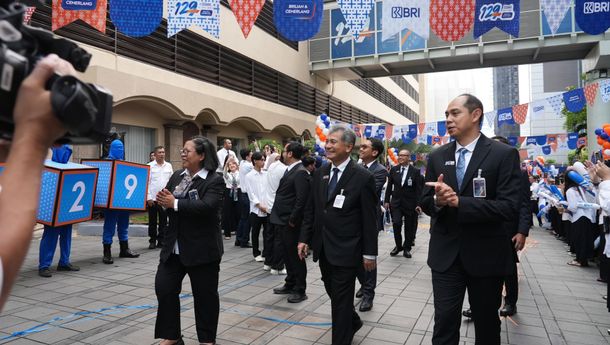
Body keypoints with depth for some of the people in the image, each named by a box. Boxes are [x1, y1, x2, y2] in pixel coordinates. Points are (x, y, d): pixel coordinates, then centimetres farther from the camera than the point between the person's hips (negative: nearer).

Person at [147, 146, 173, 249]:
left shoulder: (169, 166, 8)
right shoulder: (149, 166, -1)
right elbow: (146, 183, -3)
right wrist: (148, 197, -8)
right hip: (152, 199, -2)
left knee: (163, 221, 6)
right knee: (152, 221, 7)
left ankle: (161, 241, 15)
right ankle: (152, 241, 18)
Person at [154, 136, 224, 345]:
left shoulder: (214, 181, -12)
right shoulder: (177, 176, 9)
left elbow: (207, 207, -26)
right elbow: (168, 201, 11)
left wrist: (175, 203, -26)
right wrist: (163, 201, -12)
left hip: (202, 248, -6)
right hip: (174, 246, 6)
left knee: (204, 294, 8)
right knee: (164, 288, 8)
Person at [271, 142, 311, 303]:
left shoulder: (301, 172, -18)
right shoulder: (290, 170, 12)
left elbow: (301, 199, -23)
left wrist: (292, 220, -18)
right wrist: (282, 219, 12)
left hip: (291, 223, -9)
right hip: (283, 221, 9)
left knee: (295, 256, 2)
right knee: (288, 255, 19)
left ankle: (300, 290, 14)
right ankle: (290, 284, 33)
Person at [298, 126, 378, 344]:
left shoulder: (363, 177, -12)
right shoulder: (320, 174, 5)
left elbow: (369, 219, -10)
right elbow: (311, 210, 10)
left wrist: (370, 253, -9)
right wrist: (305, 239, 5)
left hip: (346, 250, -6)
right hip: (323, 249, 6)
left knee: (341, 300, 3)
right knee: (334, 294, 20)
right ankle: (353, 322, 46)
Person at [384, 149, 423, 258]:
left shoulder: (415, 172, -3)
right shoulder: (394, 170, 4)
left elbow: (418, 190, -5)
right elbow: (389, 186, 7)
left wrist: (418, 204, -10)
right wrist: (387, 201, 4)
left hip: (410, 203, -1)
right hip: (396, 202, 1)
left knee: (409, 227, 6)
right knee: (396, 224, -10)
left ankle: (407, 248, 21)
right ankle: (398, 246, 10)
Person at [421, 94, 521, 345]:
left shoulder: (504, 154, -9)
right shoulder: (437, 157, 4)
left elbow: (510, 207, -17)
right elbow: (425, 203, 4)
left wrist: (458, 201, -26)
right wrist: (438, 201, -19)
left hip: (486, 254, -2)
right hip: (445, 254, 2)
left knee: (487, 324, 18)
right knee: (444, 324, 6)